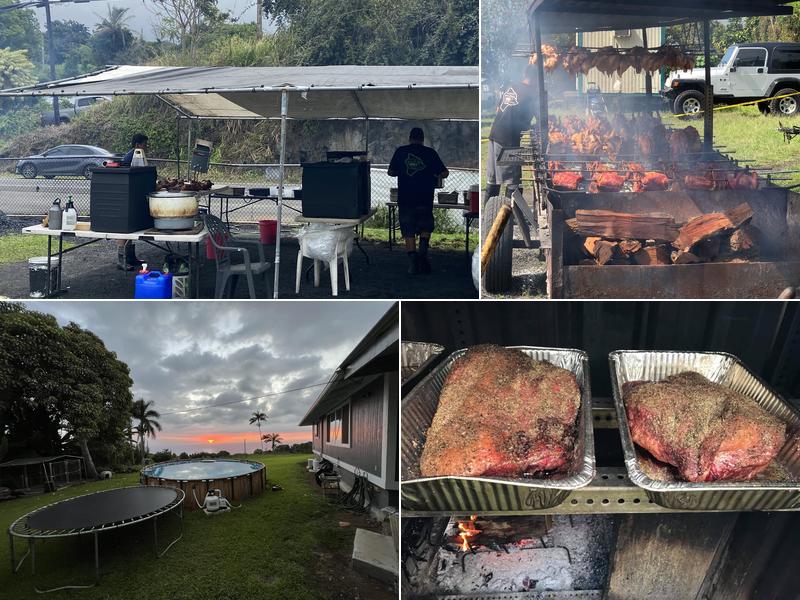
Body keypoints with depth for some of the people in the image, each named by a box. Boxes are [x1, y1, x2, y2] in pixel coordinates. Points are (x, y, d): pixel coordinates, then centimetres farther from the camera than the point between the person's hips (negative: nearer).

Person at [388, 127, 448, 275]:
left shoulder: (400, 151, 2)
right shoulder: (430, 152, 0)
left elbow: (391, 172, 9)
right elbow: (444, 173, 1)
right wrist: (435, 175, 23)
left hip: (405, 199, 0)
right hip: (425, 198, 0)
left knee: (409, 232, 6)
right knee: (425, 229, 15)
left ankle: (413, 263, 2)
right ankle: (422, 254, -5)